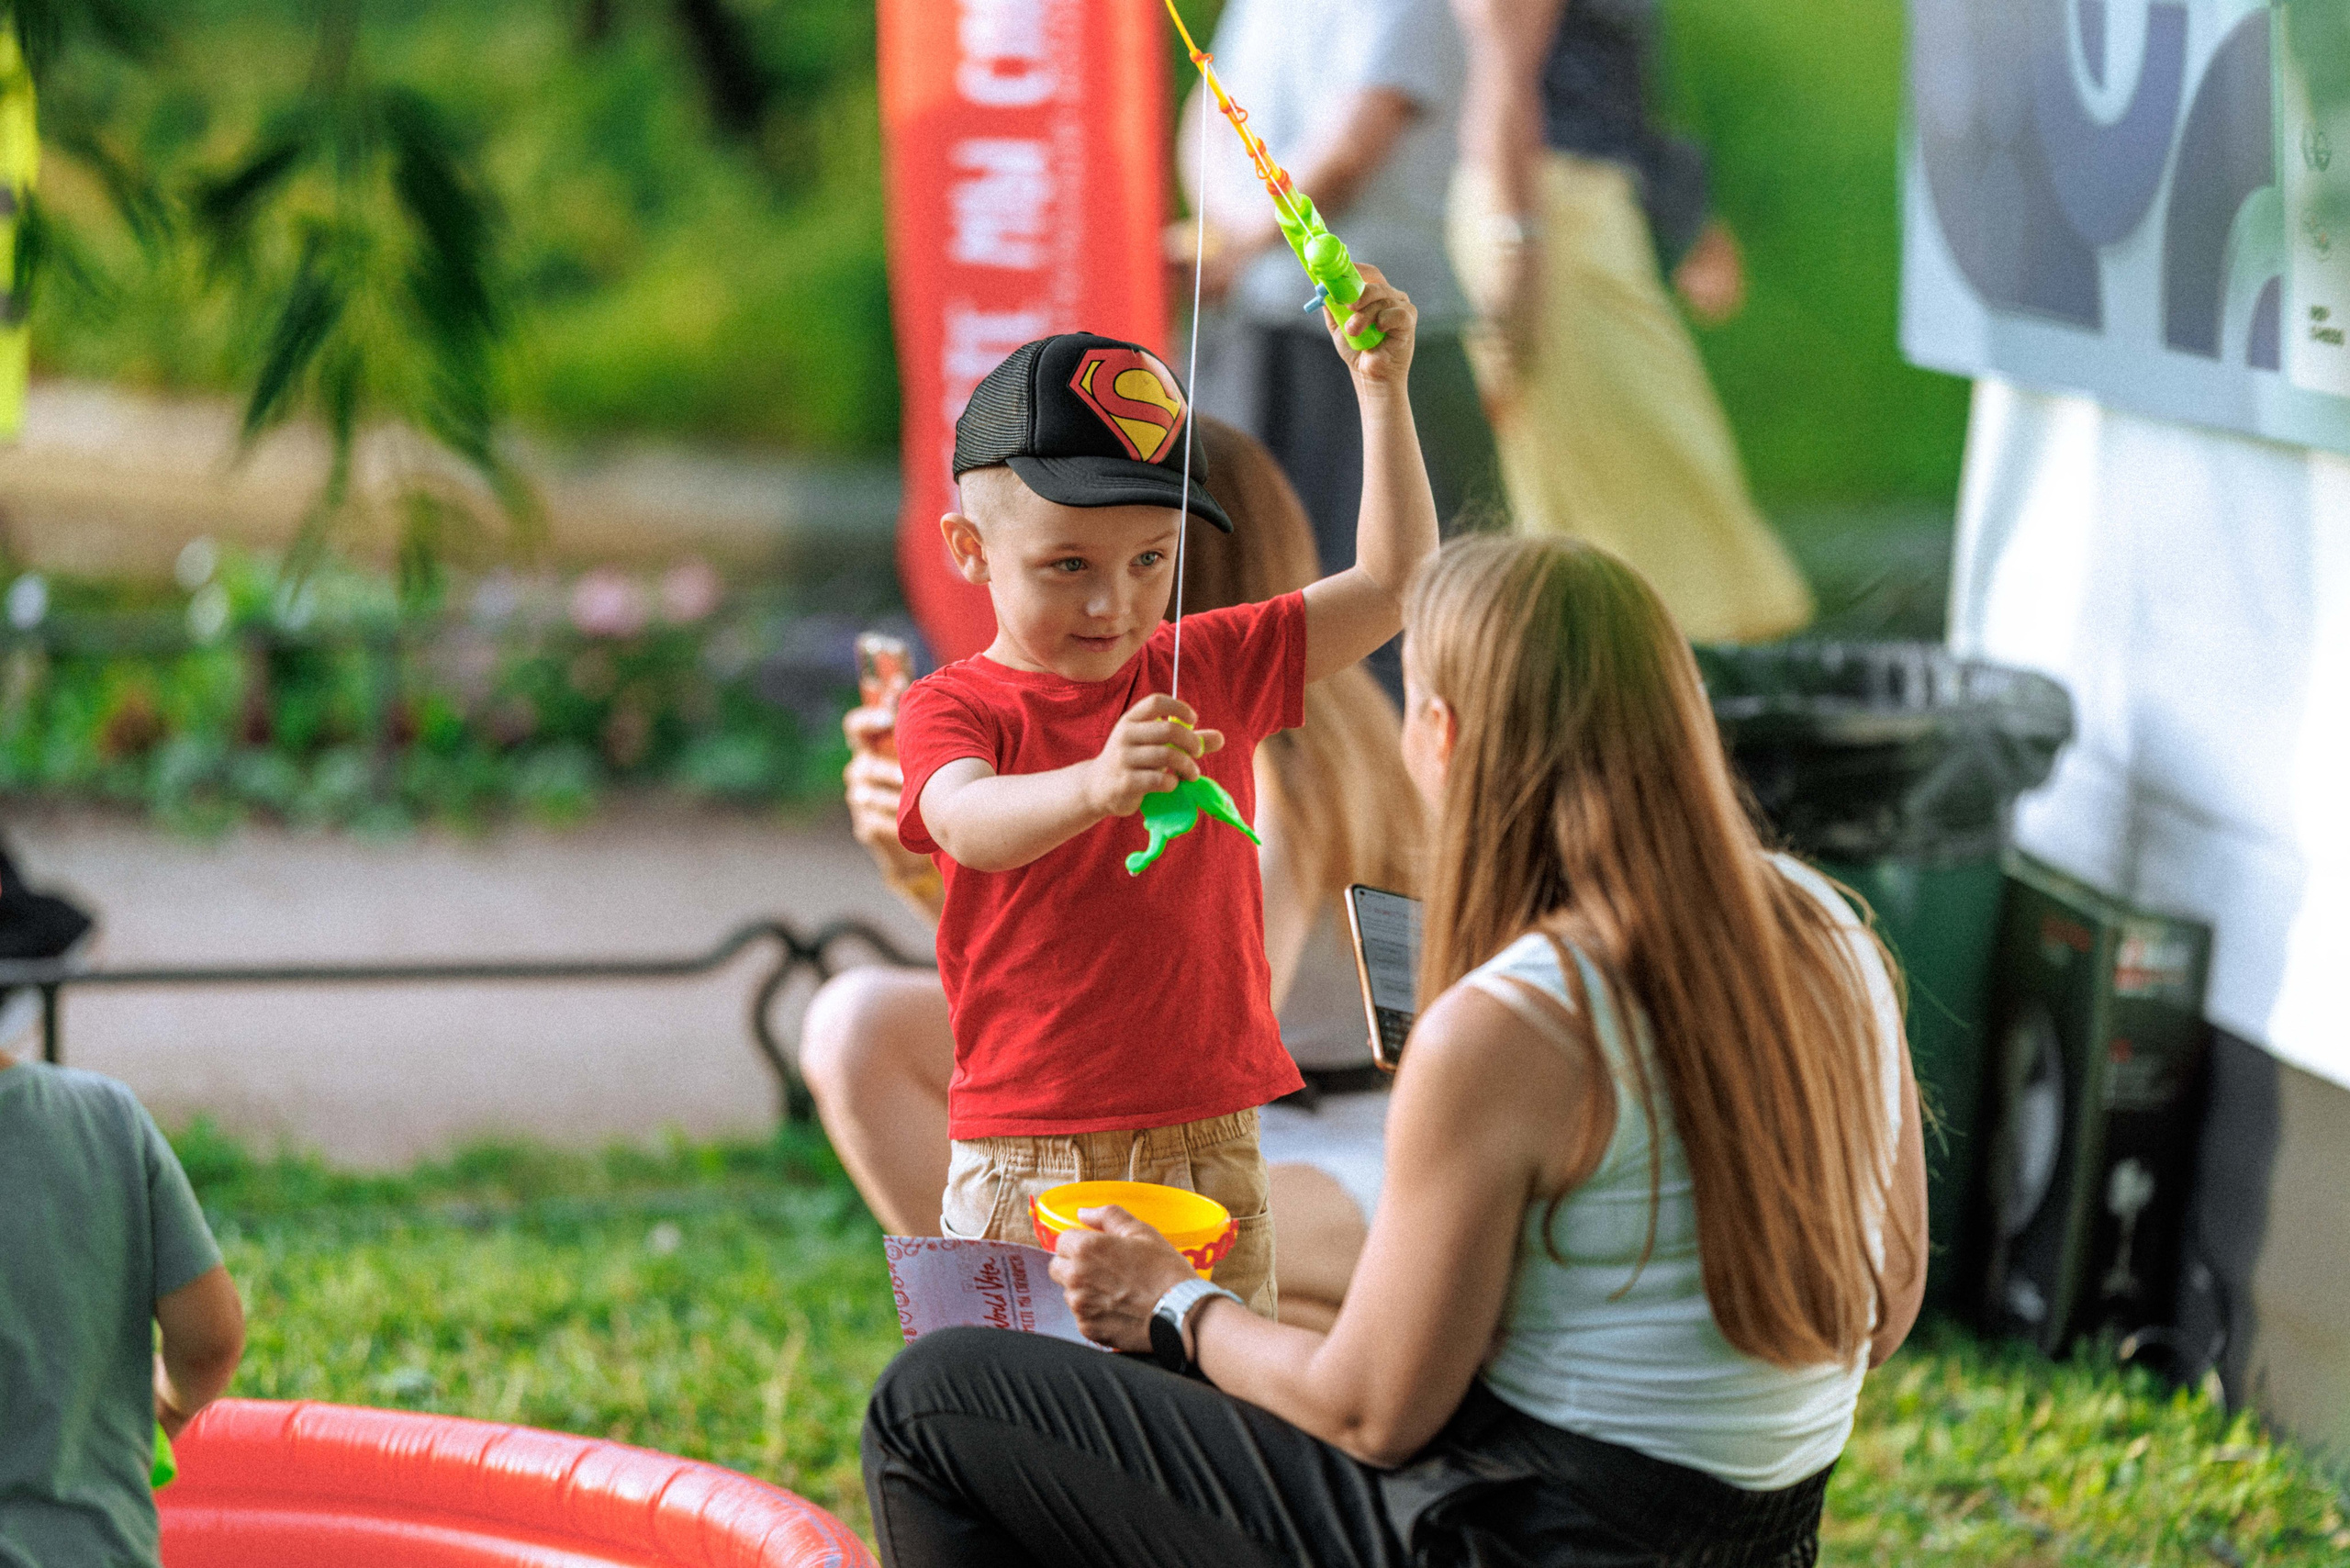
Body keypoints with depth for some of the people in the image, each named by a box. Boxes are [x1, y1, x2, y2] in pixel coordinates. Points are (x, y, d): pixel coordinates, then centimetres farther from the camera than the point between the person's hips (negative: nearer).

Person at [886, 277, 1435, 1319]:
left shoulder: (1209, 667, 9)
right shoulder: (952, 707, -5)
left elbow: (1389, 584, 9)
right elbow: (970, 822, -27)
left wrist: (1382, 389, 0)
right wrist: (1094, 785, -48)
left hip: (1206, 1147, 3)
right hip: (1027, 1154, -3)